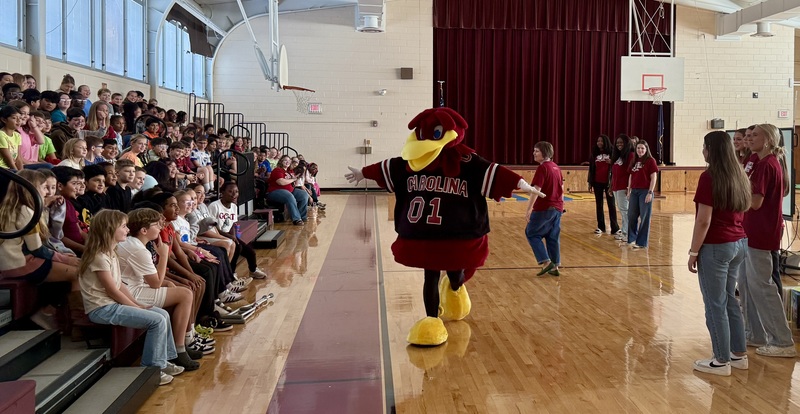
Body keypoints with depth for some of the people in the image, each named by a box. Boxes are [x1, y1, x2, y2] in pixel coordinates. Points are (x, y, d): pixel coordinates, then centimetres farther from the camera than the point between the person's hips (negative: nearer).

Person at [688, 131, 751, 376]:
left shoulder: (709, 177, -16)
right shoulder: (739, 176, 9)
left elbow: (703, 220, -18)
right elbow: (741, 213, 16)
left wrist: (693, 251, -12)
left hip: (716, 247, -8)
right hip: (739, 244, 8)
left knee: (715, 305, 2)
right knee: (730, 300, 18)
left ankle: (722, 362, 10)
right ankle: (739, 355, 26)